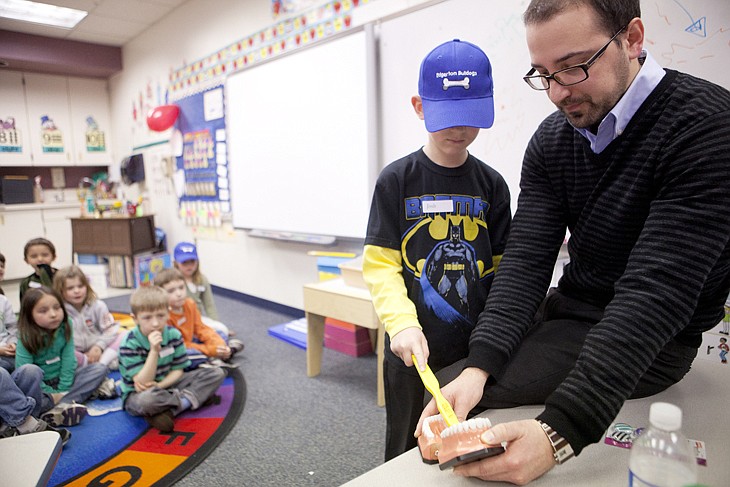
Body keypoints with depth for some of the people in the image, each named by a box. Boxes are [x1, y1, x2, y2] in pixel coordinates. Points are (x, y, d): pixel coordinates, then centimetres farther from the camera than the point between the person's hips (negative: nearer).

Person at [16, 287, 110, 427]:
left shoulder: (65, 329, -9)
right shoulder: (26, 338, -18)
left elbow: (68, 362, -11)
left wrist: (63, 390, -18)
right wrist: (53, 394, -21)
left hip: (63, 381, 4)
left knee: (101, 368, -16)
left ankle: (55, 410, -29)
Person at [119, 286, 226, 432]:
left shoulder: (173, 335, -7)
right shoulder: (129, 344, -19)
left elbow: (177, 370, -1)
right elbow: (143, 382, -23)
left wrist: (160, 385, -22)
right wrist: (154, 351, -35)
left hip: (167, 385, 5)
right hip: (138, 394, -5)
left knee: (217, 373, -8)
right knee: (147, 400, -44)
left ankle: (169, 410, -21)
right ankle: (191, 398, -16)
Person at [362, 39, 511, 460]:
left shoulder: (491, 185, 2)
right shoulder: (398, 180, -6)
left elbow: (500, 268, 5)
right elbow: (381, 264, -9)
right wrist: (403, 324, -24)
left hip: (475, 350, 3)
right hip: (414, 350, -2)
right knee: (408, 452, 16)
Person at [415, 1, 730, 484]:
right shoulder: (551, 140, -3)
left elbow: (655, 293, -30)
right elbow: (526, 260, -11)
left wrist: (562, 431, -38)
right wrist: (478, 365, -26)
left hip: (649, 340, -6)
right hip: (566, 311, 6)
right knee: (451, 388, 5)